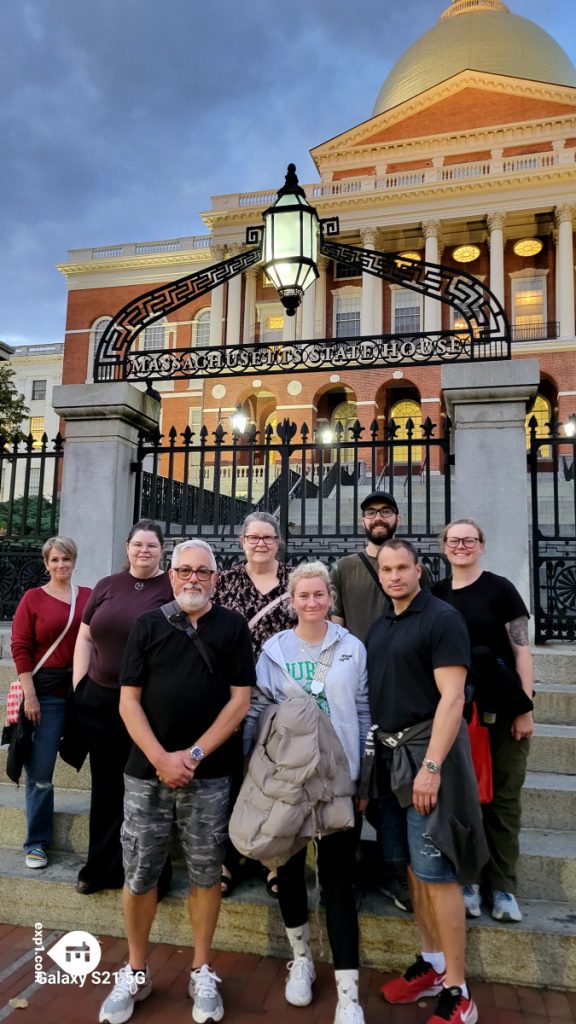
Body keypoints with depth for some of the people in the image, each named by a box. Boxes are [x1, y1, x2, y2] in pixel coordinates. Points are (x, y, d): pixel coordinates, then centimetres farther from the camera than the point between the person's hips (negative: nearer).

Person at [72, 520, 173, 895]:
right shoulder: (107, 586, 8)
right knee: (106, 784, 15)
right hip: (100, 699, 4)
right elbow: (86, 638, 12)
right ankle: (102, 867, 31)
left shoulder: (173, 587, -5)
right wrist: (78, 687, 6)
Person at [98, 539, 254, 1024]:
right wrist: (160, 759, -11)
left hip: (209, 776, -1)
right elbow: (129, 700, 0)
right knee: (139, 875, 9)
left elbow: (240, 699, -4)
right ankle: (135, 972, 30)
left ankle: (202, 972, 29)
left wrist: (194, 754, -10)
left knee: (206, 874, 10)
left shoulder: (233, 626, 0)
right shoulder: (148, 625, 3)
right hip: (146, 771, 1)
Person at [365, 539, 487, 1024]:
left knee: (435, 871, -3)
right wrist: (370, 760, 11)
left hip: (427, 751, -7)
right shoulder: (379, 627, 11)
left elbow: (452, 697, -17)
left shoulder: (442, 618, -11)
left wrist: (431, 766, -22)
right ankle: (432, 964, 30)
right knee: (412, 866, 14)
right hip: (389, 754, 7)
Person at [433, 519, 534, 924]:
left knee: (502, 796, 5)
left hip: (502, 708, -3)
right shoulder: (437, 594, 5)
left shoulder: (500, 589, -4)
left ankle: (502, 886, 18)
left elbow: (522, 650, -6)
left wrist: (526, 707, -11)